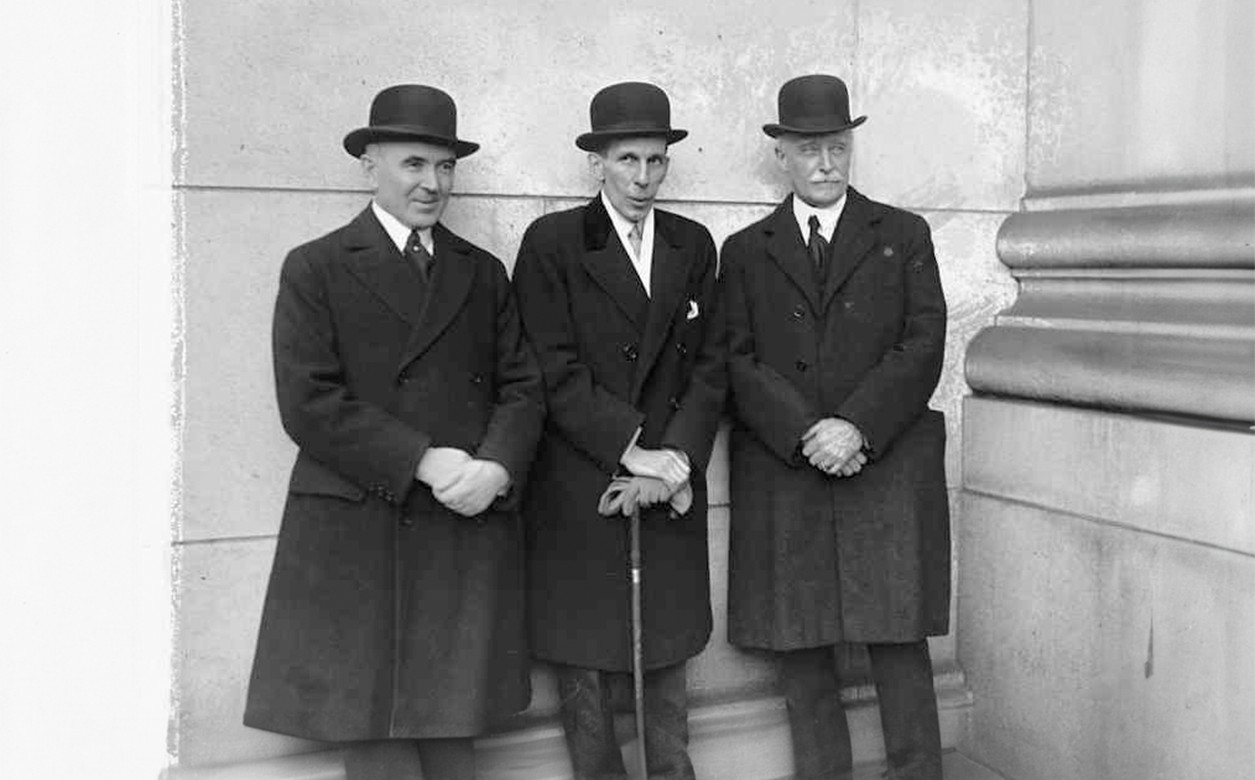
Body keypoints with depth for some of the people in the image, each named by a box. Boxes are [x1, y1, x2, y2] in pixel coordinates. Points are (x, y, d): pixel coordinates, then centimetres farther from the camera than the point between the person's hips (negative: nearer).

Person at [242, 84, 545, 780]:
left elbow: (522, 385, 9)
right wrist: (423, 462, -14)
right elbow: (307, 403, -8)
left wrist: (496, 467, -11)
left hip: (470, 534, 4)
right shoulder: (316, 269, 3)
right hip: (358, 539, -3)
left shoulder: (483, 273, 16)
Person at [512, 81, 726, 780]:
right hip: (578, 494, -3)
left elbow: (710, 364, 6)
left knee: (668, 656, 11)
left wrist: (680, 458, -8)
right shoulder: (552, 243, -3)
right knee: (583, 662, 4)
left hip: (673, 492, 3)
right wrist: (632, 453, -16)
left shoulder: (694, 245, 10)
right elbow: (557, 372, -10)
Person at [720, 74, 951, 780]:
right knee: (800, 657, 5)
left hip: (889, 474, -1)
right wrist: (806, 436, -12)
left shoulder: (905, 235, 11)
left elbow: (925, 344, 0)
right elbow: (739, 362, 2)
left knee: (900, 649, 1)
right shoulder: (746, 251, 12)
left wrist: (858, 426, -13)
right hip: (782, 479, 1)